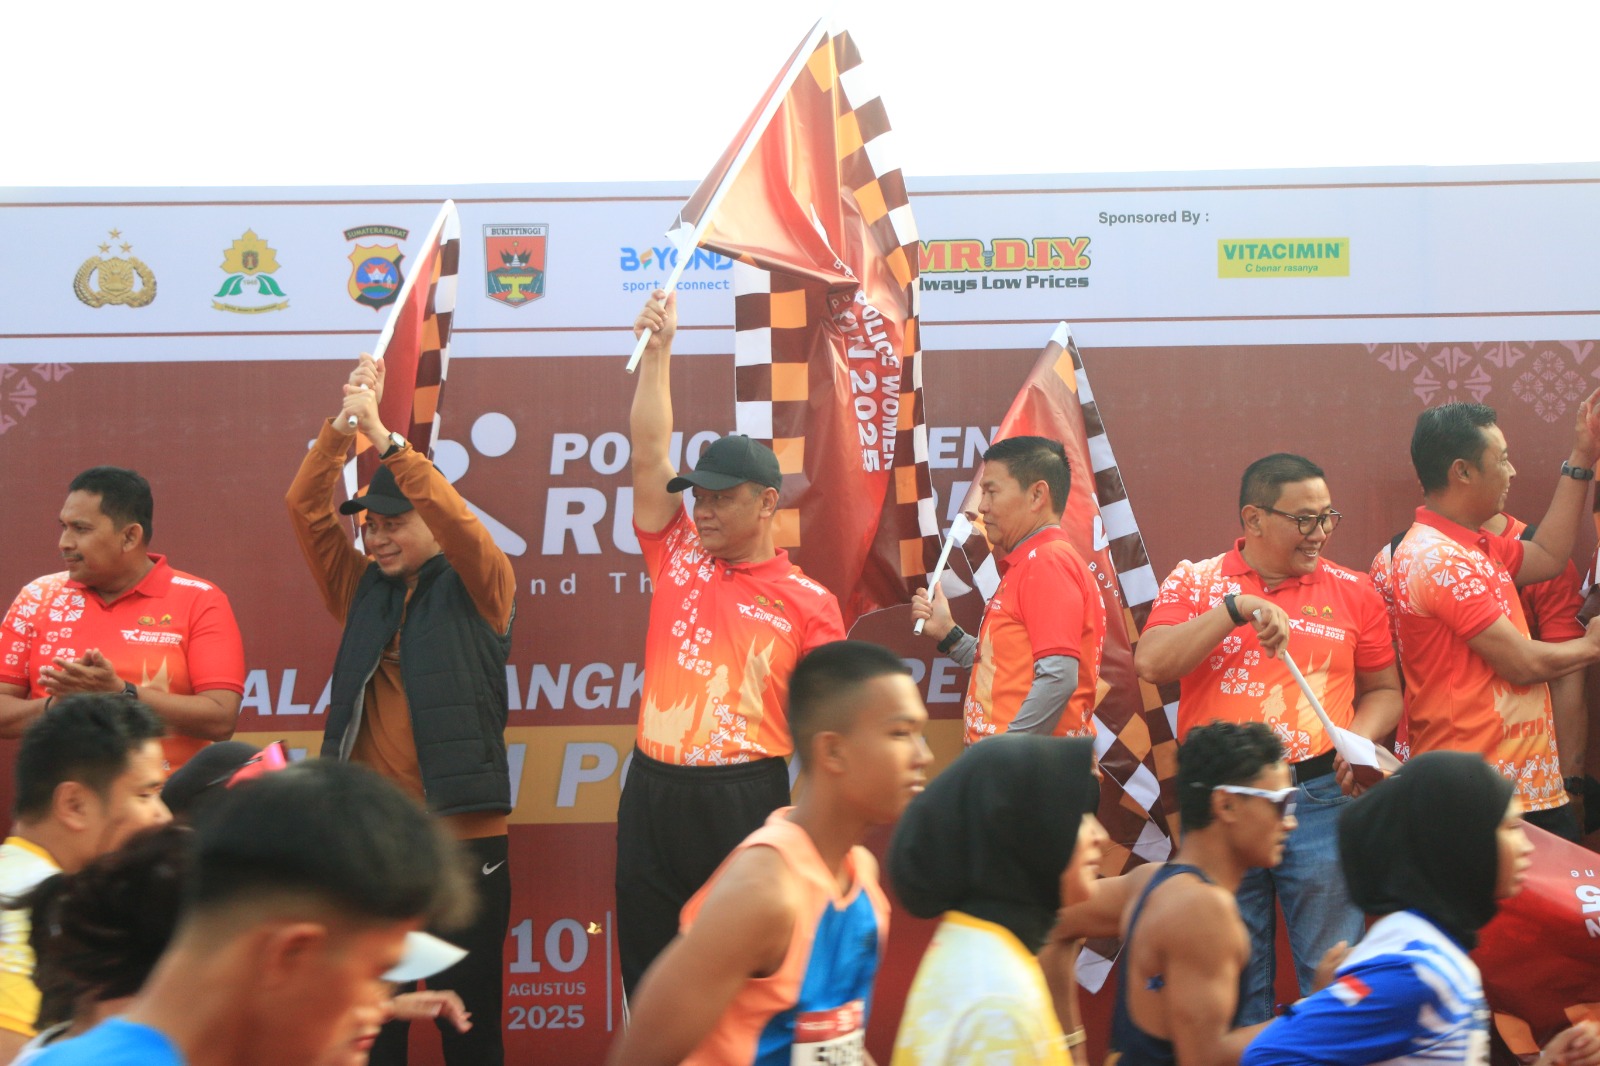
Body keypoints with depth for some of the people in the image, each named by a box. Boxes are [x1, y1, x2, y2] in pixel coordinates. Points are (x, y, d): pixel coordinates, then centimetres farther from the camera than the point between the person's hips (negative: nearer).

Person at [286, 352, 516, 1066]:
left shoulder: (478, 588, 3)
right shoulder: (362, 591, 14)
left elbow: (456, 520, -15)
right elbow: (307, 508, 5)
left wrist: (383, 435, -21)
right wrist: (342, 424, -7)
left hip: (462, 838, -4)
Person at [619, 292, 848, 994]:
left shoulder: (808, 603, -1)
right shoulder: (678, 556, 8)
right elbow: (649, 453, 4)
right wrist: (658, 350, -2)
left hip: (745, 800, -4)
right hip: (653, 791, 4)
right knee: (650, 973, 9)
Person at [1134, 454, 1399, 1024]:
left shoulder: (1353, 591, 8)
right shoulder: (1195, 582, 4)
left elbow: (1384, 690, 16)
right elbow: (1152, 663, -11)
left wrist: (1360, 736, -5)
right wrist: (1237, 608, -18)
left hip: (1321, 800, 0)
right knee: (1233, 976, 9)